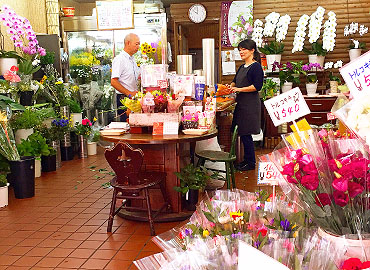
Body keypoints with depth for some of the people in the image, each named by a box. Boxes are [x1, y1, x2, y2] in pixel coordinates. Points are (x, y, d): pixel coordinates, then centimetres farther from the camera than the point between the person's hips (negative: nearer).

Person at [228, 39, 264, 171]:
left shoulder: (256, 67, -10)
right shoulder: (242, 67, 17)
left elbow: (257, 86, -17)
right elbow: (235, 81, 27)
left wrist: (239, 89, -18)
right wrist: (230, 86, 5)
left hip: (250, 104, -9)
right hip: (241, 103, 9)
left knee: (245, 134, -6)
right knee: (242, 134, 12)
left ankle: (251, 162, 5)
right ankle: (247, 160, 22)